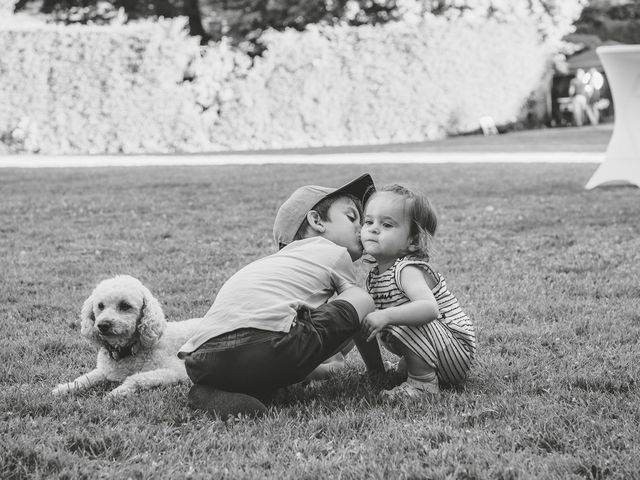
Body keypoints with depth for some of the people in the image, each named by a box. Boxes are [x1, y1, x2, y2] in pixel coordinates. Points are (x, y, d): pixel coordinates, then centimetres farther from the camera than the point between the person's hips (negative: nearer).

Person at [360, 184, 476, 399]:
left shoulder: (407, 270, -21)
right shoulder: (375, 275, 7)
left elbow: (429, 308, -40)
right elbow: (364, 325, 16)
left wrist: (386, 316, -47)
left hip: (457, 352, -10)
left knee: (401, 322, -30)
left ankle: (424, 382, -18)